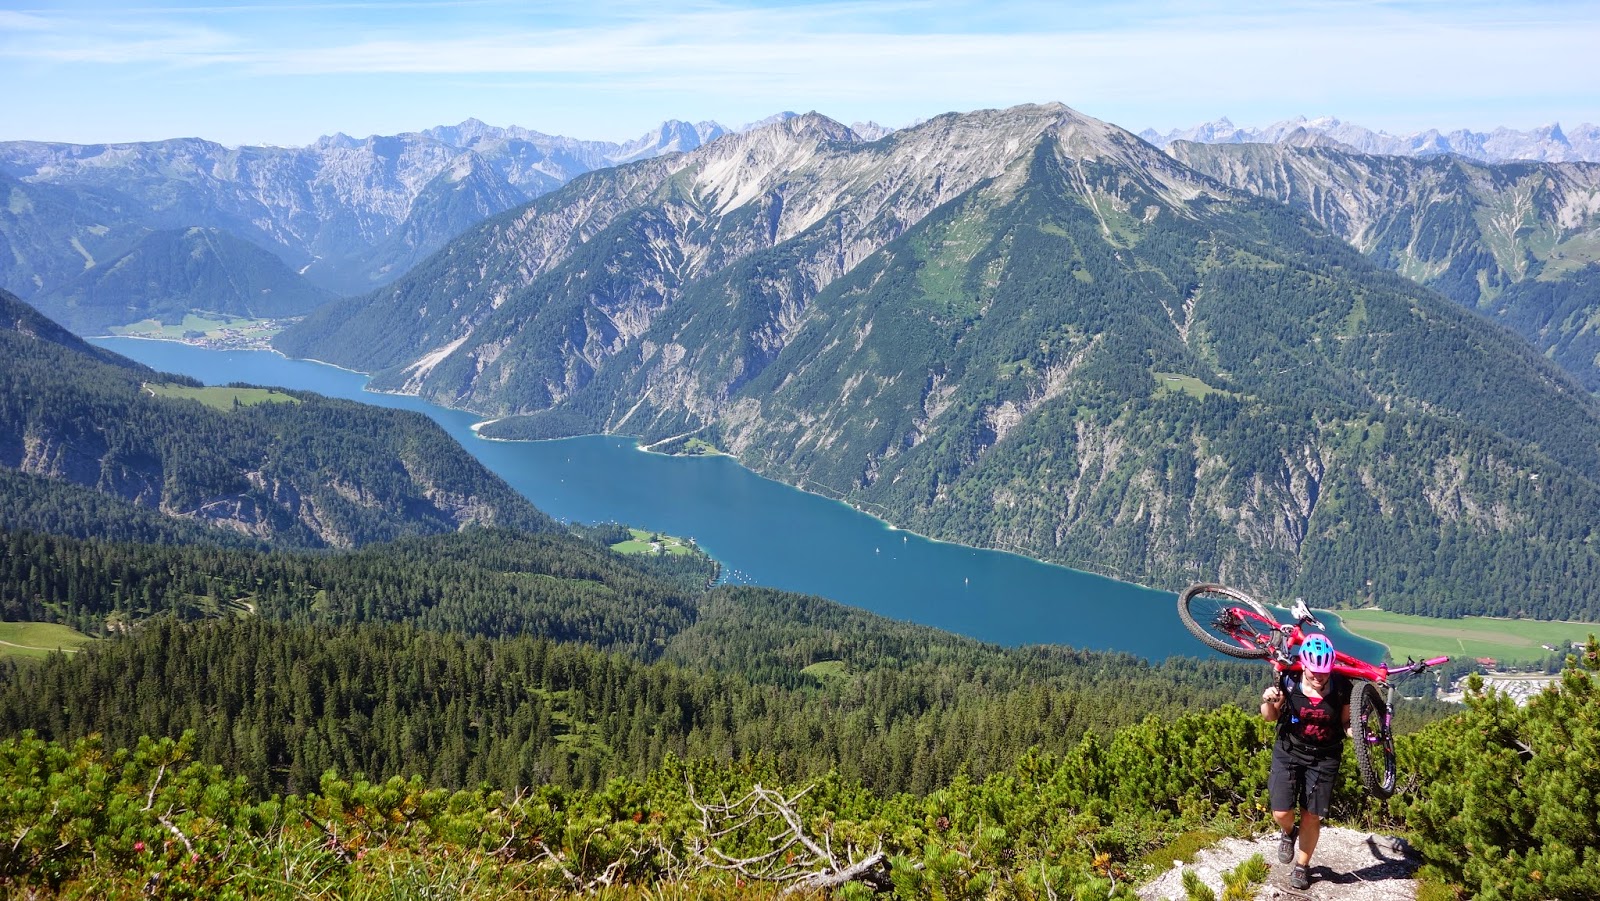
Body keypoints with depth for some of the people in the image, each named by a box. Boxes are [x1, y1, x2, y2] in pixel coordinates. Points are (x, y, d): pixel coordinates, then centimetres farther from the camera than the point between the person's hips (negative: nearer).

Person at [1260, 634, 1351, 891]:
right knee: (1281, 813, -7)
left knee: (1311, 817, 5)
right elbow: (1270, 717, -1)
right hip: (1289, 752, 0)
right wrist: (1268, 701, -22)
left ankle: (1302, 866, 28)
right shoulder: (1288, 682, -13)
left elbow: (1346, 721, 2)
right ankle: (1289, 833, 30)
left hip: (1324, 758, 0)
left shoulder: (1341, 686, -13)